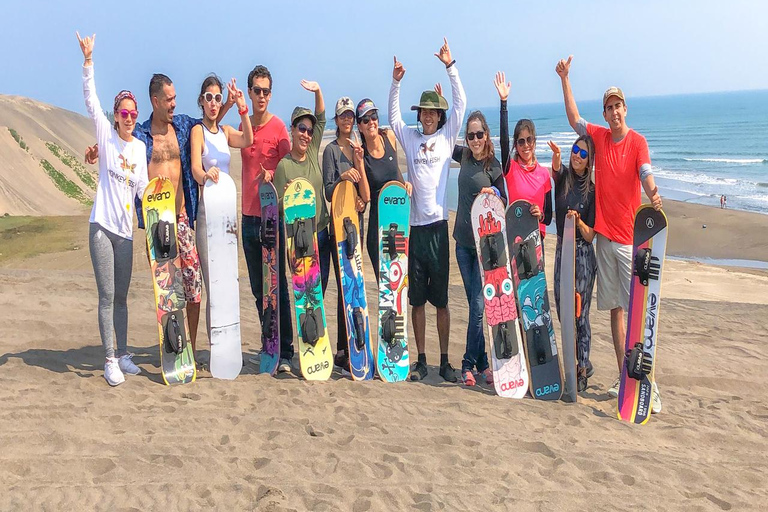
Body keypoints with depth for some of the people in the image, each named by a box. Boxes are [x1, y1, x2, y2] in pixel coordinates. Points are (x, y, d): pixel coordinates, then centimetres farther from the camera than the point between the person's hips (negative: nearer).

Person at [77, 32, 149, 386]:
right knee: (106, 296, -4)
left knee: (121, 296, 11)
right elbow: (90, 100, -12)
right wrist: (88, 61, -21)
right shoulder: (106, 134, 0)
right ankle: (110, 360, 1)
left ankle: (123, 355, 20)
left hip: (125, 229, 4)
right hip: (102, 225, -4)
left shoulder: (140, 146, 10)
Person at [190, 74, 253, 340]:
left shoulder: (225, 131, 13)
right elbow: (195, 166, -21)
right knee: (213, 287, -7)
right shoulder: (198, 130, -4)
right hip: (207, 210, -6)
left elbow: (247, 140, -8)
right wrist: (205, 175, -43)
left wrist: (243, 108, -21)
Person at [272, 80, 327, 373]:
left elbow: (321, 118, 9)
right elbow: (278, 206, -6)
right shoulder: (284, 165, -6)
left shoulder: (313, 153, 10)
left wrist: (317, 92, -3)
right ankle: (285, 354, 2)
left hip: (321, 233, 5)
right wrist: (287, 197, -24)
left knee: (318, 292, 7)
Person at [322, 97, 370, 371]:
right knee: (345, 286, -7)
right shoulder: (331, 150, -2)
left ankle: (351, 346, 19)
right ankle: (342, 351, 0)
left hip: (357, 222, 6)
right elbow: (328, 191, -7)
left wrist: (359, 162, -8)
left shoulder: (357, 148, 15)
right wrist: (343, 177, -24)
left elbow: (365, 194, 4)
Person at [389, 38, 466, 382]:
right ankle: (421, 360, 15)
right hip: (413, 225, 2)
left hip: (438, 224, -2)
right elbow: (393, 114, 11)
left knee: (441, 298, 2)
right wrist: (395, 82, -2)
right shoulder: (410, 138, 13)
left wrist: (450, 67, -4)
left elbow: (461, 104, 2)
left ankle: (445, 361, 11)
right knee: (417, 298, 6)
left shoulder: (446, 136, 8)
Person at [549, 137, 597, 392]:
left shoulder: (592, 191, -2)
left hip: (583, 254, -4)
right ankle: (583, 363, 24)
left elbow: (590, 236, -4)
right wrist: (556, 157, -43)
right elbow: (556, 170, -23)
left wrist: (578, 221, -23)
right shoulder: (564, 176, 5)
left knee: (580, 314, -3)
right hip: (562, 251, 4)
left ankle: (582, 370, 6)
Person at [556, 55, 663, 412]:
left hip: (630, 236, -5)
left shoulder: (637, 142, -5)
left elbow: (646, 174, -19)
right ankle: (623, 378, 17)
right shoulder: (598, 136, 9)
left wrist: (653, 194, -40)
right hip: (604, 233, 5)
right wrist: (565, 79, 6)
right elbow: (573, 118, 10)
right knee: (615, 309, 9)